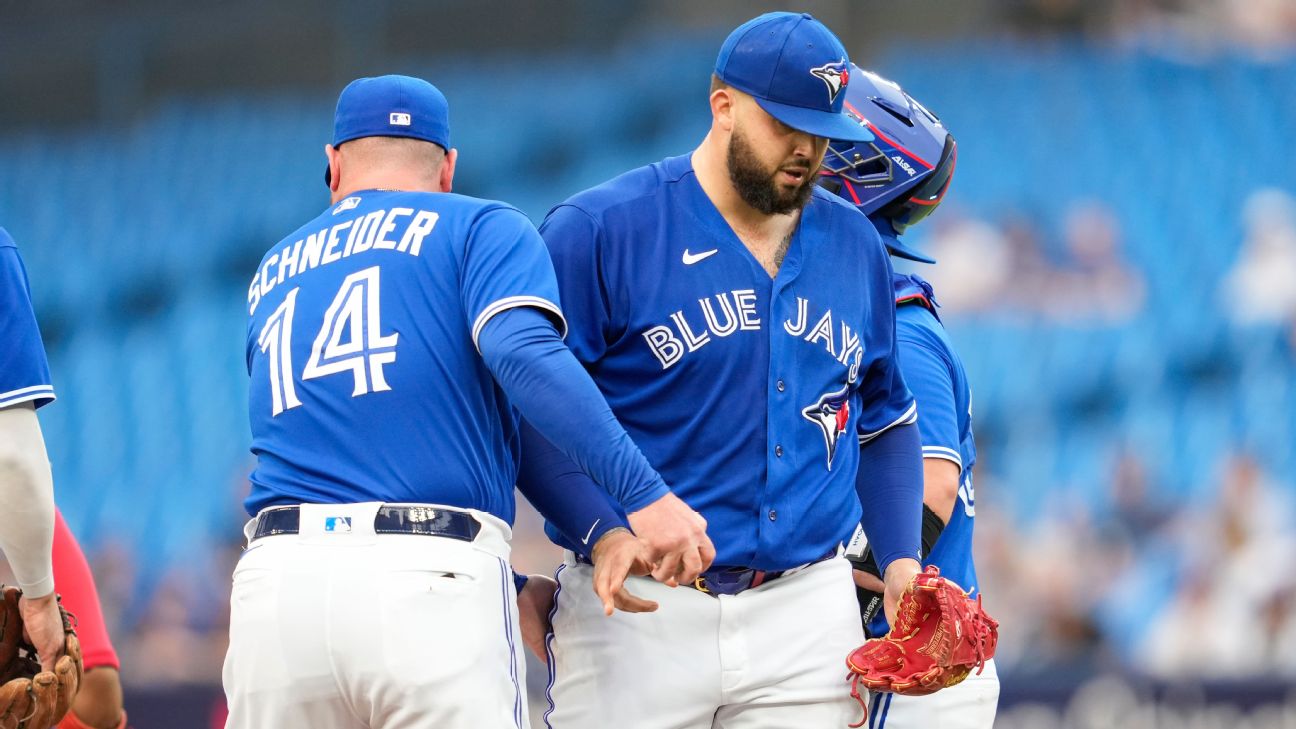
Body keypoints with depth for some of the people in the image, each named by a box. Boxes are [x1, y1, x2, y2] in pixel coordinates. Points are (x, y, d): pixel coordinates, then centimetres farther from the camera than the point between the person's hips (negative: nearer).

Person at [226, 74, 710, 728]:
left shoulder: (273, 272, 25)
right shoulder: (479, 227, 10)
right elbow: (522, 352, -12)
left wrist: (513, 593, 25)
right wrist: (645, 492, -14)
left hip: (276, 577, 4)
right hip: (432, 583, -4)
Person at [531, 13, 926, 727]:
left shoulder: (853, 245, 14)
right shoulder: (596, 232, -5)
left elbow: (883, 420, 24)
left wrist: (901, 562, 10)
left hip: (806, 611, 4)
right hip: (637, 608, -4)